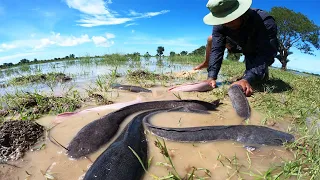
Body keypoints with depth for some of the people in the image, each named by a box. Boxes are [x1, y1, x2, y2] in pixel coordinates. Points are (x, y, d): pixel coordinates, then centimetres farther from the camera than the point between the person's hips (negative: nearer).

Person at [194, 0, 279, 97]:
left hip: (261, 51, -4)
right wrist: (211, 76, -47)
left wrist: (247, 79, -62)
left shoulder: (265, 23, -41)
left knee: (255, 78, -23)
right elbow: (216, 49, -33)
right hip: (242, 45, 4)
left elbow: (265, 55, -45)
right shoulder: (220, 24, -28)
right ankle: (206, 63, 28)